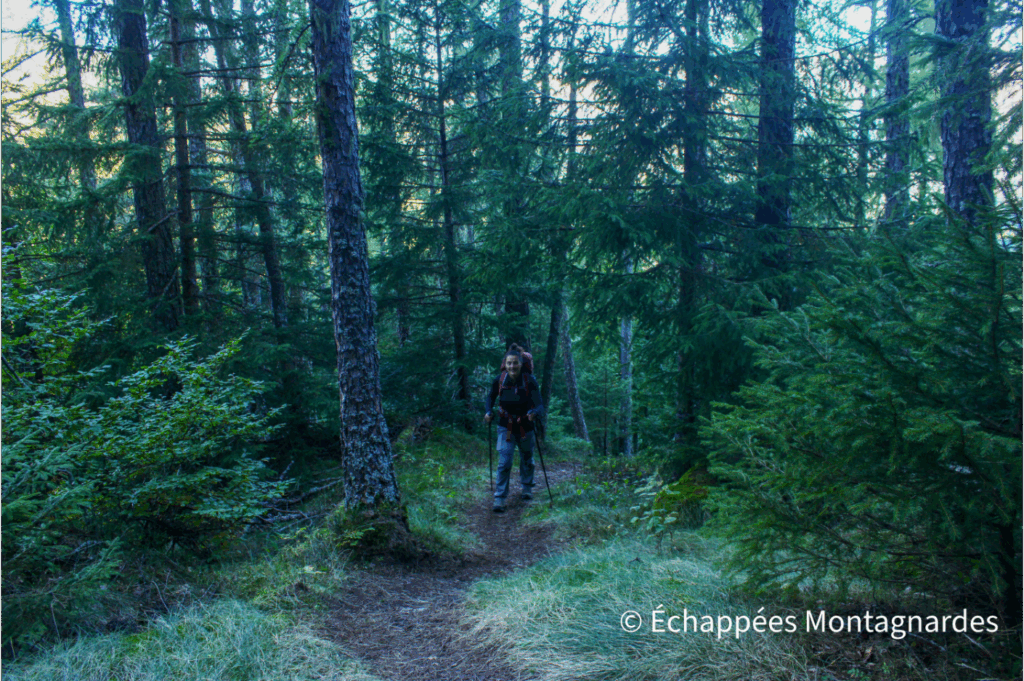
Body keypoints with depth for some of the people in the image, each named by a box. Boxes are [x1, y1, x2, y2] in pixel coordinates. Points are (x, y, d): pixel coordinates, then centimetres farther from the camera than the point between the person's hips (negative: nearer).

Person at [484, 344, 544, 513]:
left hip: (526, 426, 0)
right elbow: (491, 397, 3)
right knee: (504, 462, -9)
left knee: (527, 459, 19)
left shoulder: (530, 381, -22)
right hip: (506, 426, 0)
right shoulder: (499, 380, -16)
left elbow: (540, 405, -25)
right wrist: (488, 412, -15)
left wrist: (534, 413, -47)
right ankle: (499, 499, -3)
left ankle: (527, 488, 44)